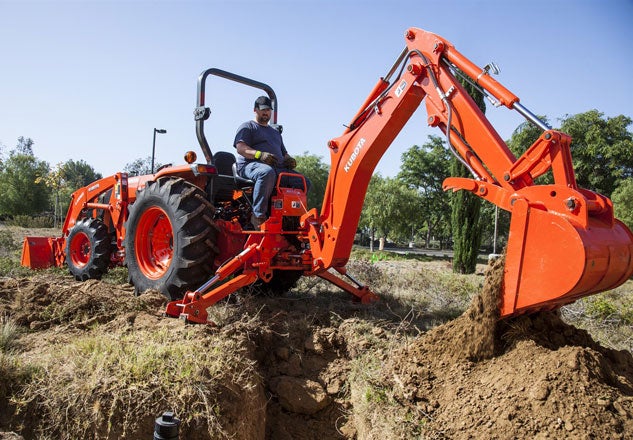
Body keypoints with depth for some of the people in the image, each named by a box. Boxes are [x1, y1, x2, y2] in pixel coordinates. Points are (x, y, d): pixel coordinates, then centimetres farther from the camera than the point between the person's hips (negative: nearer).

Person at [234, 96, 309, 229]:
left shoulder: (275, 132, 35)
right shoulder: (247, 127, 12)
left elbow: (284, 153, 34)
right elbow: (240, 148, -5)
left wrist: (289, 159, 7)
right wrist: (260, 154, -23)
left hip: (278, 168, 7)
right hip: (251, 165, -7)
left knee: (304, 182, -13)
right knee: (267, 172, -43)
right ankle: (258, 215, -38)